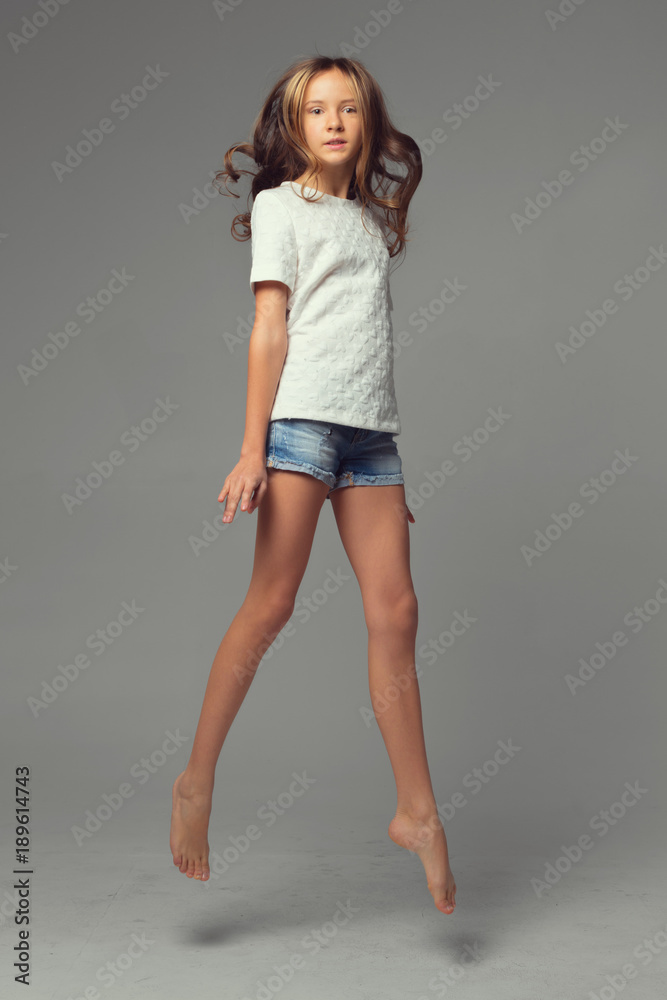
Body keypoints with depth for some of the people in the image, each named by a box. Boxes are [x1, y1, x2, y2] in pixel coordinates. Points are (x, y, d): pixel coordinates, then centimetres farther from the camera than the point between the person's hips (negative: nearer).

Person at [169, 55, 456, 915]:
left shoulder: (371, 220, 24)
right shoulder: (282, 204, 8)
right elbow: (270, 327, -2)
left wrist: (394, 470, 16)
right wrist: (252, 449, -11)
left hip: (371, 429, 5)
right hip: (302, 418, -5)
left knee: (395, 612, -1)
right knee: (270, 605, -8)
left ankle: (417, 812, 5)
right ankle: (196, 783, 6)